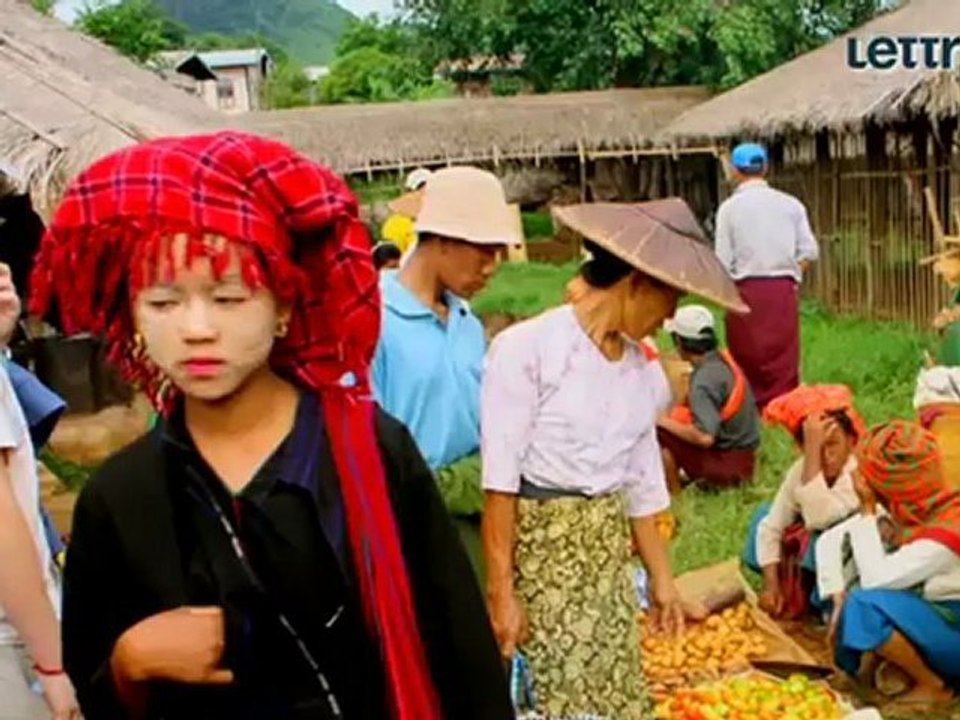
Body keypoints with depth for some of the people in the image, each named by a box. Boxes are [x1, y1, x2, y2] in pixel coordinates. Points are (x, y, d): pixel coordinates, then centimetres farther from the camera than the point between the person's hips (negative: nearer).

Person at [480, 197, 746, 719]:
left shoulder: (643, 371, 8)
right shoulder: (527, 348, -13)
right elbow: (499, 482, -15)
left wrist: (661, 578, 19)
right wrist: (500, 592, -16)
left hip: (608, 560, 6)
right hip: (538, 552, -6)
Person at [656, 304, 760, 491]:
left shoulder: (704, 379, -24)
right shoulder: (724, 360, 3)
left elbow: (705, 437, -31)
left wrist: (665, 422, -17)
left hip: (726, 466, -9)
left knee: (659, 434, -12)